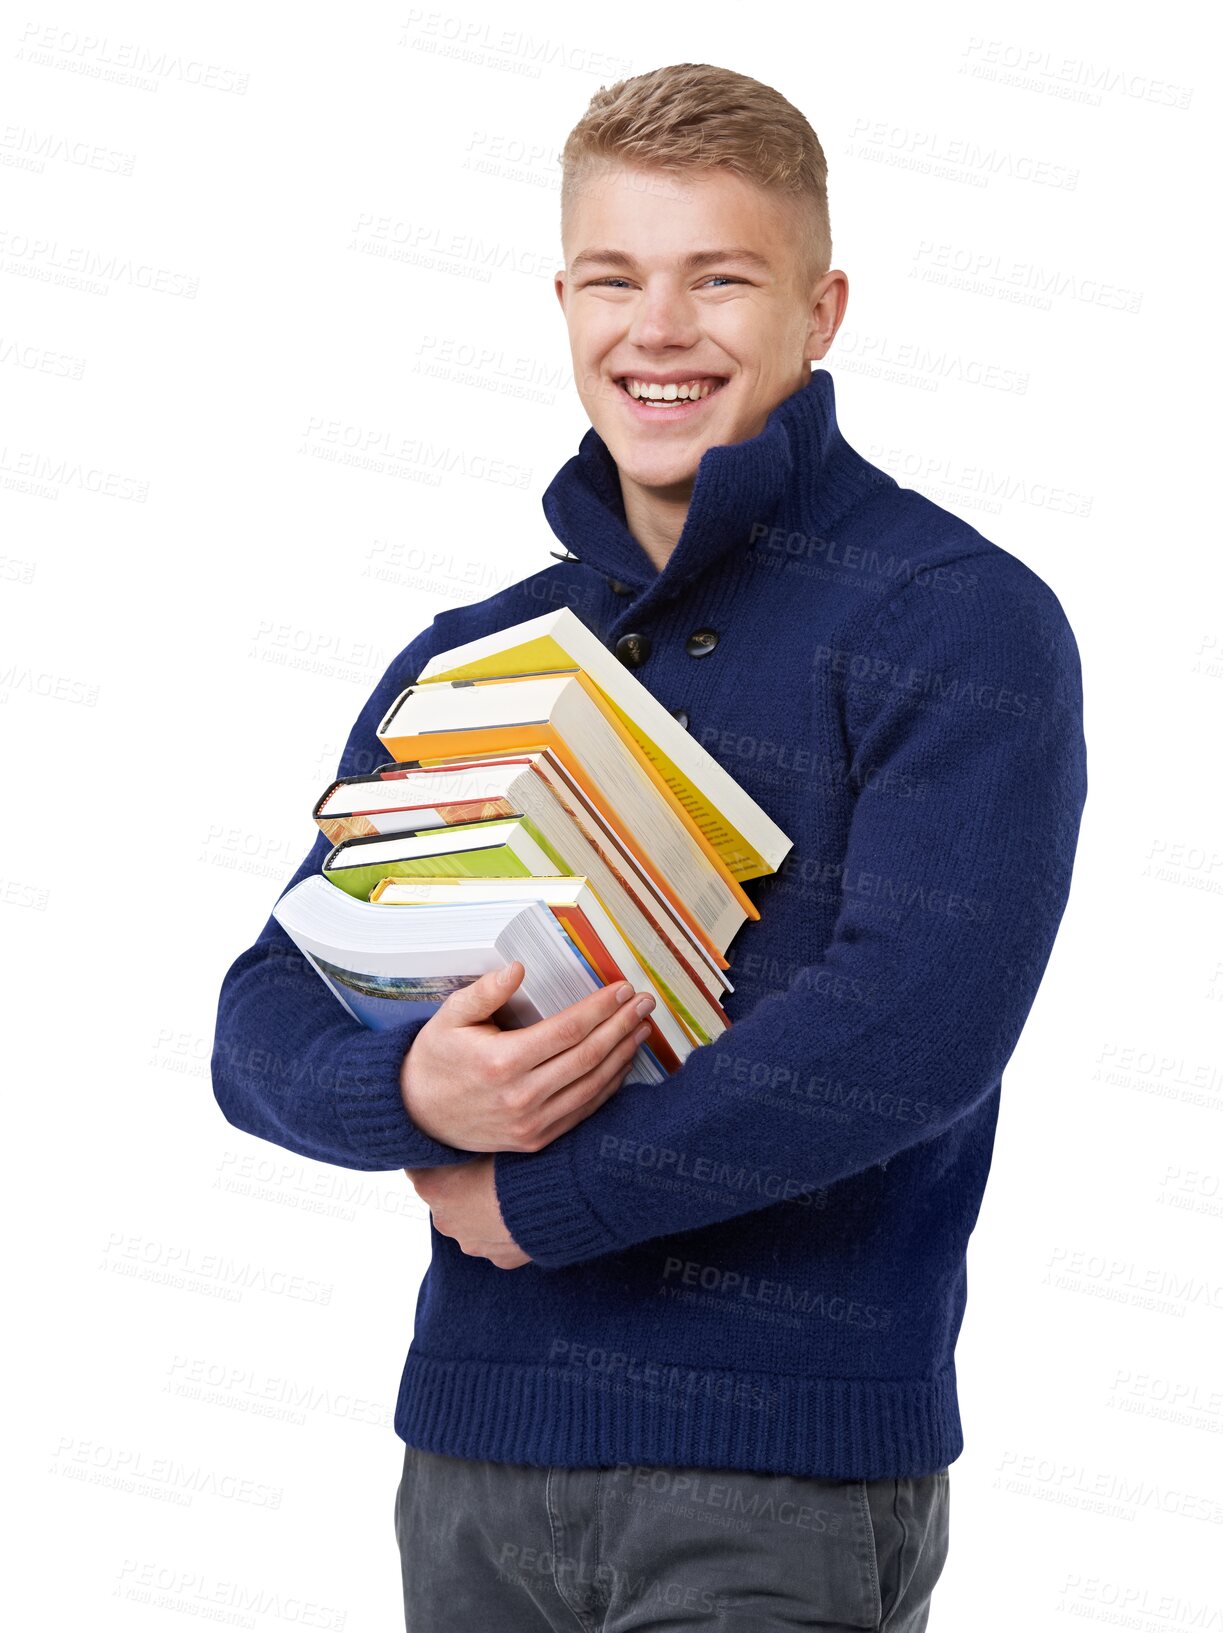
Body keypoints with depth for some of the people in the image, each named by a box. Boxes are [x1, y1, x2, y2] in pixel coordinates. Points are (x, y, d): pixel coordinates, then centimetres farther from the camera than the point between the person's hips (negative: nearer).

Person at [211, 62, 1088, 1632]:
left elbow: (912, 1029, -19)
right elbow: (264, 1022, 8)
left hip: (785, 1460, -5)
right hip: (475, 1437, 5)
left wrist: (538, 1199, -11)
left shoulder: (961, 621, -7)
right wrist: (409, 1090, -15)